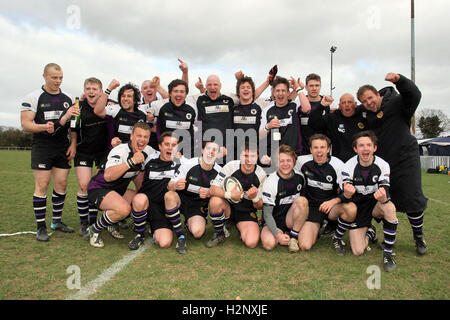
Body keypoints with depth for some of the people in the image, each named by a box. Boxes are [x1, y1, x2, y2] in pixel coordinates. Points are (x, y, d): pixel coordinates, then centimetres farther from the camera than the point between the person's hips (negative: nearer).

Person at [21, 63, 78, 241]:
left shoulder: (68, 99, 11)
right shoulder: (33, 97, -2)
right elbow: (25, 125, -7)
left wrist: (73, 144, 3)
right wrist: (43, 127, -25)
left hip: (63, 148, 4)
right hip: (42, 148, -4)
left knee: (61, 184, 6)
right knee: (42, 185, -4)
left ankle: (57, 221, 20)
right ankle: (41, 227, 5)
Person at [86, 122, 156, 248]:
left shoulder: (148, 151, -4)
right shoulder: (120, 151, -26)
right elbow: (108, 176, -41)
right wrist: (132, 161, -45)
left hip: (119, 190, 8)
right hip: (99, 189, -8)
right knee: (123, 208, -32)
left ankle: (113, 224, 15)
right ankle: (94, 230, -5)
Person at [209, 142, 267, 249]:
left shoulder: (261, 175, -8)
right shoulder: (231, 166, -14)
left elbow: (259, 207, -2)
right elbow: (212, 189, -19)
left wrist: (255, 198, -26)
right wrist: (229, 195, -38)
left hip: (247, 212, 0)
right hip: (228, 206, 0)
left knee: (251, 243, -23)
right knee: (215, 201, -34)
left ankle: (241, 229, 14)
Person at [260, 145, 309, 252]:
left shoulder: (299, 177, -4)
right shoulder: (270, 182, -17)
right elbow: (267, 214, -18)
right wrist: (278, 235, -28)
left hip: (291, 219, 3)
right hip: (274, 222, -3)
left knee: (302, 200, -24)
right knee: (269, 244, -31)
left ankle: (294, 237, -14)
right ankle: (282, 234, 4)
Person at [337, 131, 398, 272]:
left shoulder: (383, 165, -12)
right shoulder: (348, 167, -15)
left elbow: (386, 193, -22)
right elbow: (345, 199, -20)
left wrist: (383, 198, -47)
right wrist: (347, 195, -46)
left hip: (375, 205, 1)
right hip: (358, 207, -1)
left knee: (390, 207, -36)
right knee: (358, 251, -14)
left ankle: (388, 252, -17)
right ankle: (370, 233, 23)